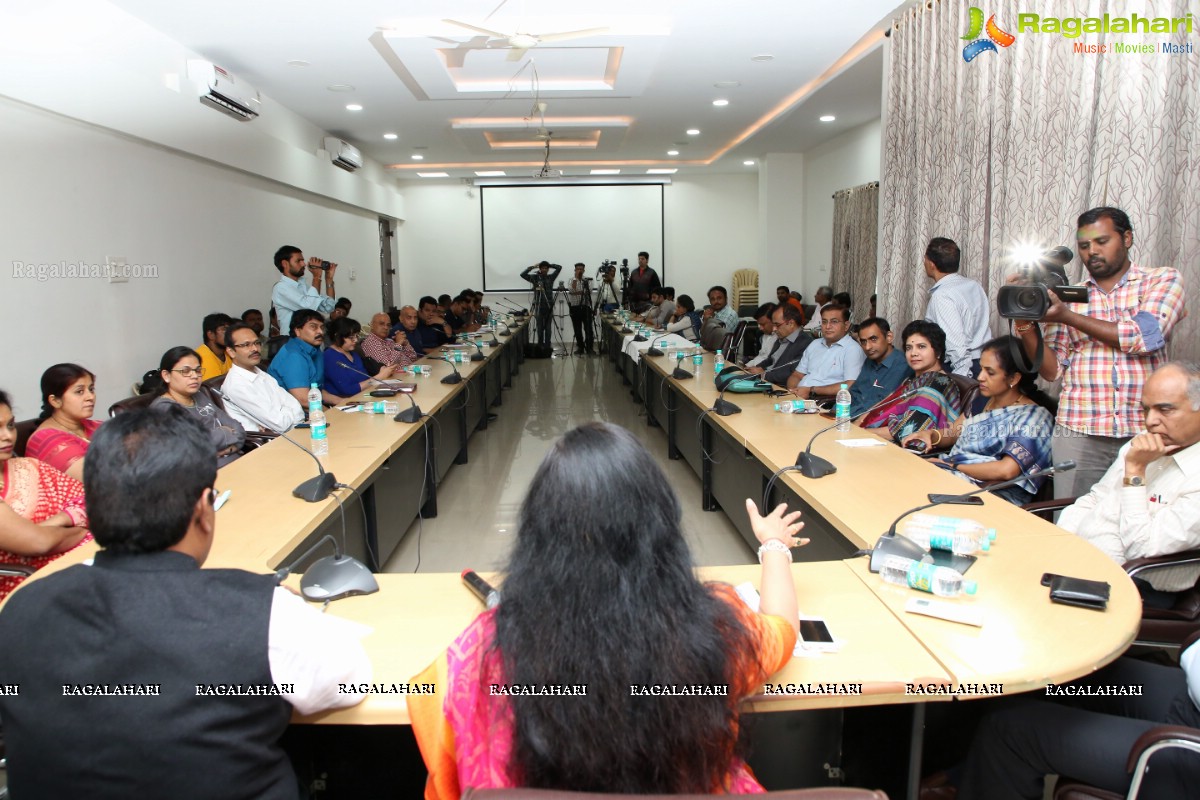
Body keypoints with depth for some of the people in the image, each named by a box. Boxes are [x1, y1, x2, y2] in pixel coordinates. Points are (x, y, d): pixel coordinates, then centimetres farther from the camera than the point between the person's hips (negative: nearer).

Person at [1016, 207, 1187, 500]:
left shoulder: (1163, 280, 6)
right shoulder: (1065, 295, 10)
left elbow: (1146, 336, -12)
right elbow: (1052, 370, 4)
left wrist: (1068, 316, -12)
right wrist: (1026, 324, -11)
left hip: (1145, 431, -1)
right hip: (1078, 432, 1)